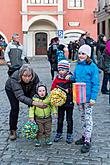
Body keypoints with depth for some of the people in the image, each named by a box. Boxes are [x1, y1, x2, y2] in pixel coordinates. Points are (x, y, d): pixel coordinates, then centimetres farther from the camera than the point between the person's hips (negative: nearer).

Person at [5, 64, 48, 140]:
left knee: (33, 106, -6)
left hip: (27, 90, 3)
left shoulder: (35, 77, -35)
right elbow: (20, 96, -52)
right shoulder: (14, 78, -45)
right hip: (11, 90, -3)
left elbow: (36, 91, -27)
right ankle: (13, 130, 4)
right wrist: (34, 103, -63)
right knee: (15, 108, -12)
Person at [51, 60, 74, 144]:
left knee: (69, 119, 10)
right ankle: (59, 133, 27)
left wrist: (68, 91, -24)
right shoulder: (57, 79, 1)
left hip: (69, 102, -2)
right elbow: (52, 89, 3)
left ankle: (69, 135, 23)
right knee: (60, 119, 13)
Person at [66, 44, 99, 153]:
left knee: (88, 118, 2)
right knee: (83, 117, 18)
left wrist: (93, 98, -18)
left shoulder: (93, 67, -13)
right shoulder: (78, 65, 5)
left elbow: (95, 83, -13)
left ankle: (87, 141, 9)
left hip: (88, 97, -6)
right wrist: (70, 77, -5)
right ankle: (84, 136, 32)